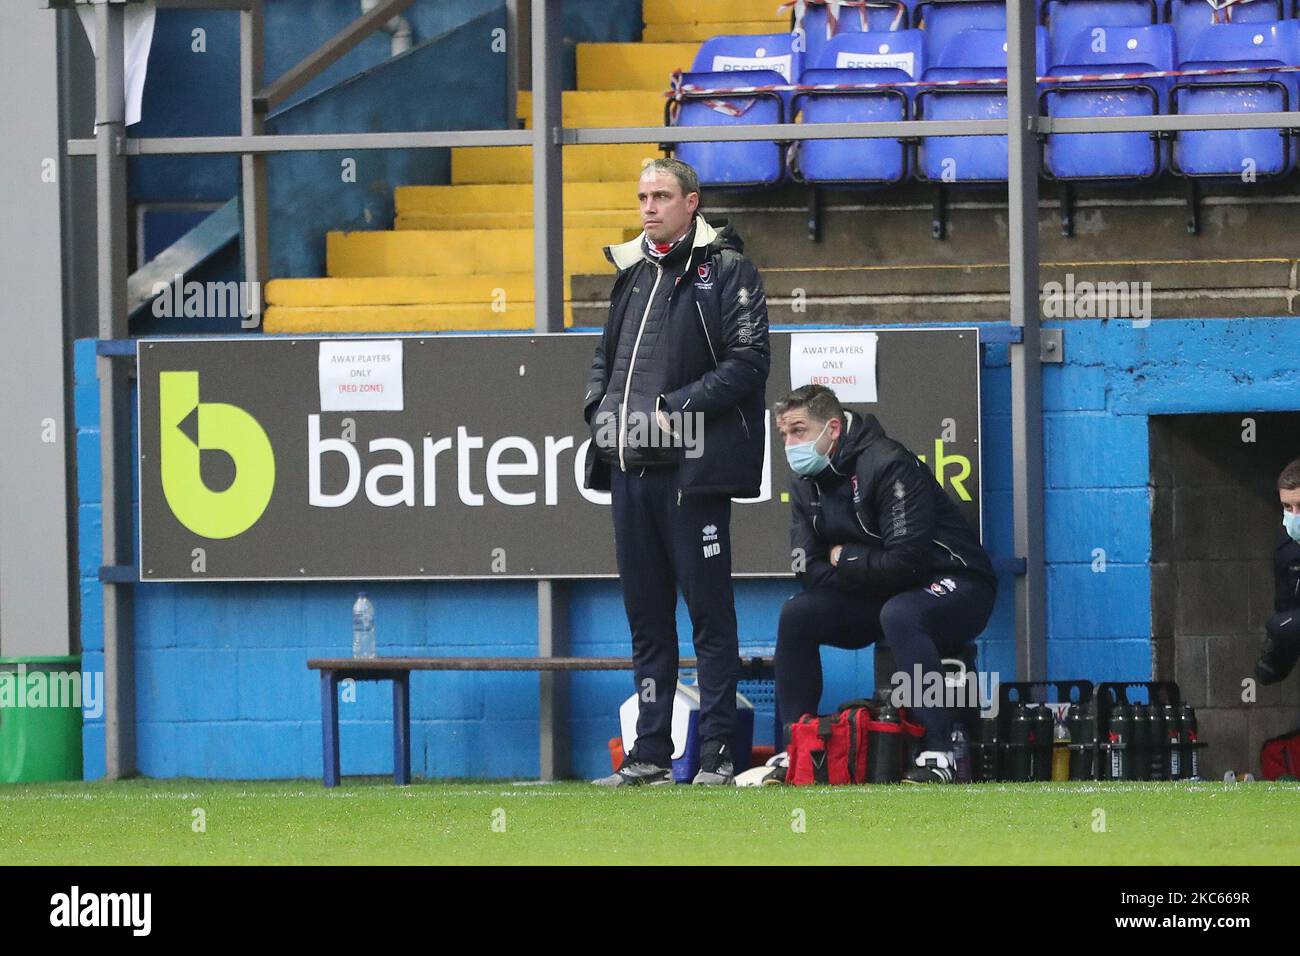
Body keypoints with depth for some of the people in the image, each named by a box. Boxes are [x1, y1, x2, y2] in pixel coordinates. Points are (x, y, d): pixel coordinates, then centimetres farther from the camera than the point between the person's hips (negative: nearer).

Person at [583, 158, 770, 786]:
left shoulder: (726, 271, -2)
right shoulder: (631, 274, 18)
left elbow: (747, 358, -11)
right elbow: (605, 354, 28)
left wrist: (677, 409, -16)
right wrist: (599, 409, 9)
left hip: (692, 468, -7)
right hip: (630, 467, 7)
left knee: (709, 611, -4)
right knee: (645, 613, 9)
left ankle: (718, 753, -2)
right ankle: (650, 753, 13)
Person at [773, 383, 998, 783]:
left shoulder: (888, 465, -22)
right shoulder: (807, 482, 3)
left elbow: (905, 562, -29)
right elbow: (808, 569, -2)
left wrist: (845, 559, -14)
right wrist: (863, 568, -16)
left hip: (955, 589, -8)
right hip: (877, 597, 8)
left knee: (899, 614, -38)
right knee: (796, 615, -10)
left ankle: (937, 754, -40)